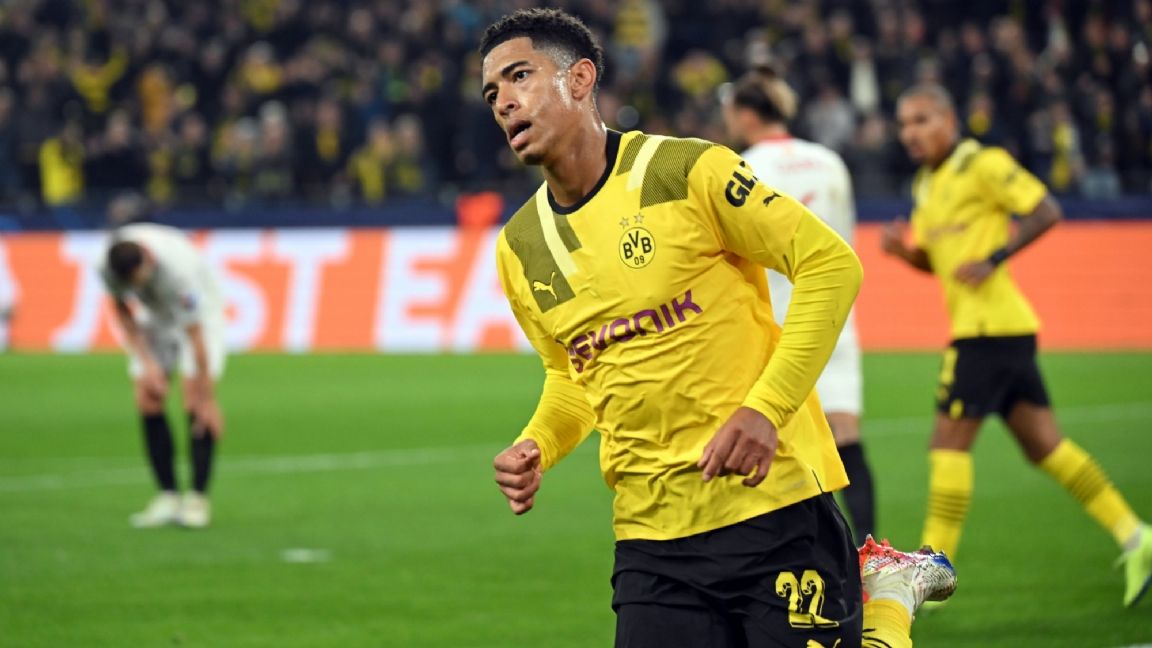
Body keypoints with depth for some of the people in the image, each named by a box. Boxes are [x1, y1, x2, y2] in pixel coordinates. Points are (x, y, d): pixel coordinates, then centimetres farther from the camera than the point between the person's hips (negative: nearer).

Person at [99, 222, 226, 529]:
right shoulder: (109, 264, -26)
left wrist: (207, 400, -28)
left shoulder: (179, 268, -40)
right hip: (153, 317, 4)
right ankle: (168, 496, -4)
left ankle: (198, 498, -13)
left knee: (196, 404, -18)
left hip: (200, 313, -4)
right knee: (147, 403, -9)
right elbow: (122, 311, -5)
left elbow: (196, 338, -33)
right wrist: (147, 363, -12)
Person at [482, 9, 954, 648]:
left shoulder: (686, 170, -9)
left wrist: (764, 409, -17)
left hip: (774, 503, -5)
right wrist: (536, 447, 1)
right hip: (650, 539, 5)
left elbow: (831, 265, -8)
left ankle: (888, 586, 22)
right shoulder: (519, 248, 8)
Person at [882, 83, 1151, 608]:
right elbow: (932, 259, 25)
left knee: (949, 441, -8)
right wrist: (901, 249, 4)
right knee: (1043, 444, 8)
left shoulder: (982, 165, -8)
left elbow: (1046, 211, -12)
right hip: (973, 324, 9)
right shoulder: (926, 184, 18)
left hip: (991, 324, -9)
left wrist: (993, 258, -19)